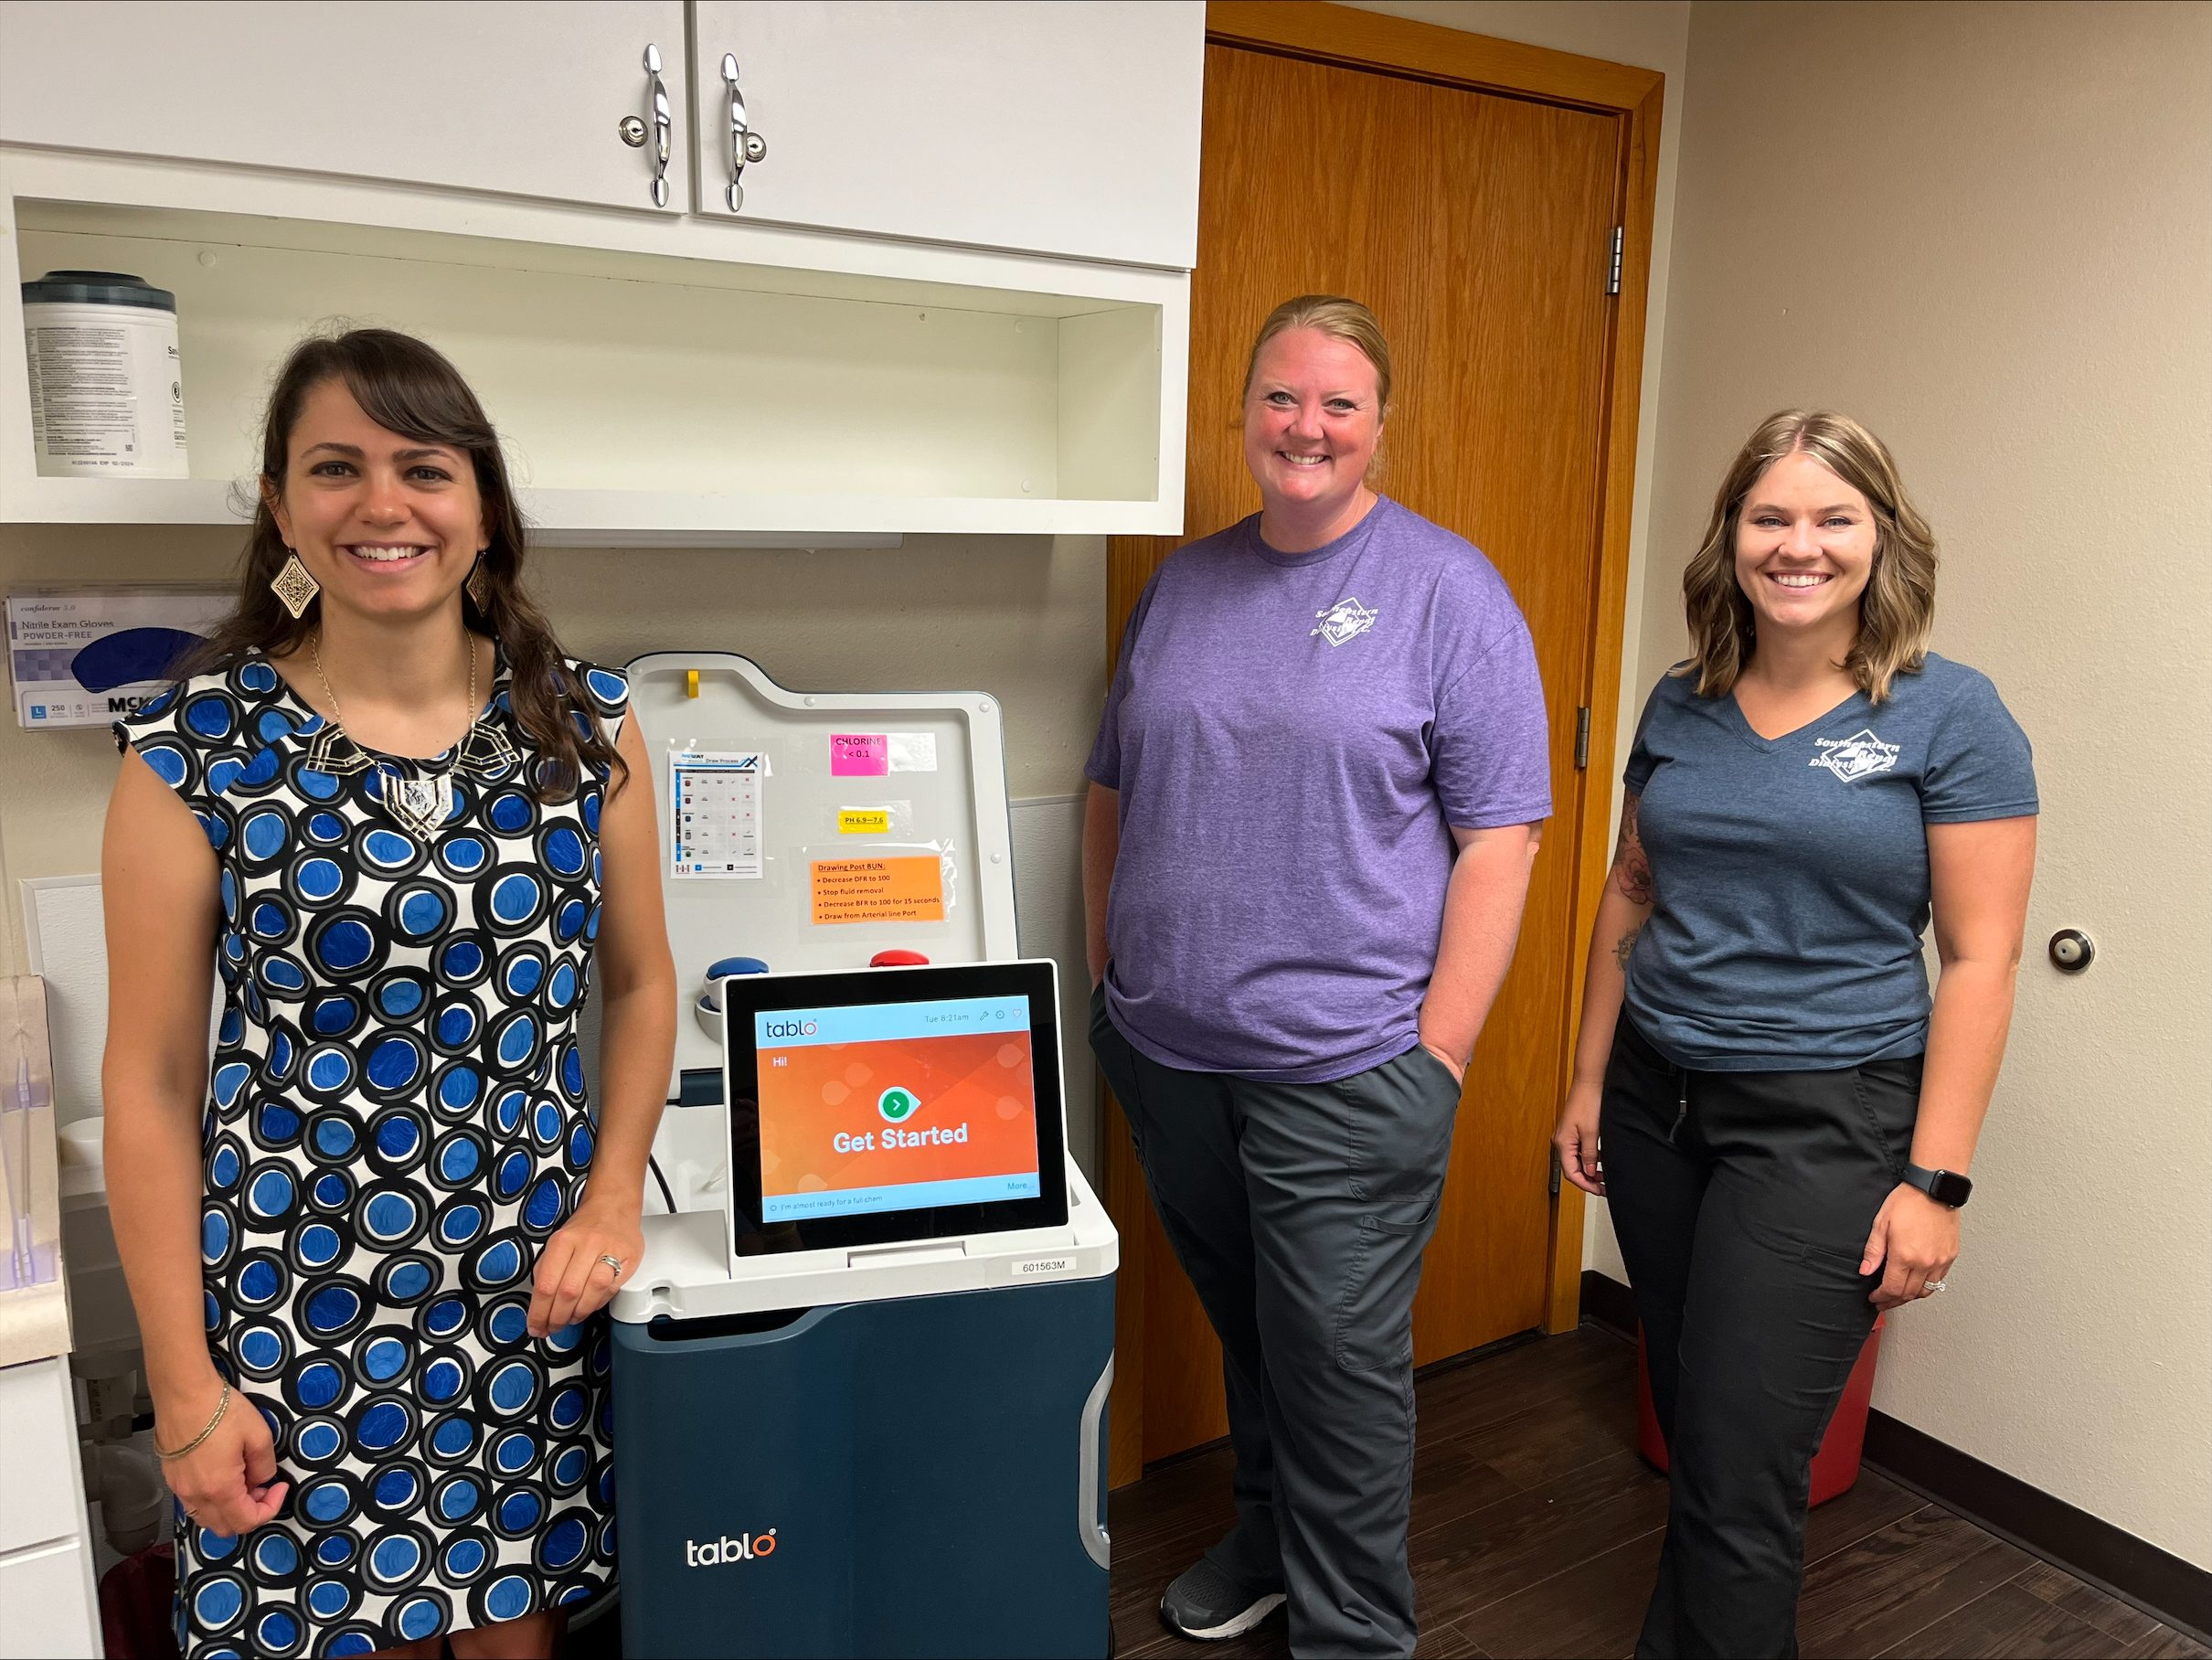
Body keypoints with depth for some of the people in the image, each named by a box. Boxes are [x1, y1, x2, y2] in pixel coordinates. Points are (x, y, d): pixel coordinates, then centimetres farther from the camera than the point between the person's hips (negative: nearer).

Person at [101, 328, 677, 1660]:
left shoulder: (585, 724, -3)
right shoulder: (195, 752, -9)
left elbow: (641, 983, 6)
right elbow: (151, 1079, -5)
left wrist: (614, 1201, -4)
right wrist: (185, 1385, -4)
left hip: (531, 1281, 2)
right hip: (293, 1289, -1)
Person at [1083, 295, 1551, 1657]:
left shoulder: (1447, 589, -6)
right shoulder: (1184, 582, 9)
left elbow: (1501, 832, -10)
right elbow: (1114, 789, 15)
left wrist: (1439, 1051, -15)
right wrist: (1110, 971, 10)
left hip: (1344, 1066, -5)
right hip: (1167, 1049, 5)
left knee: (1338, 1360, 5)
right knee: (1243, 1326, 21)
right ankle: (1267, 1540, 44)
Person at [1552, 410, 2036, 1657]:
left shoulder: (1949, 715, -8)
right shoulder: (1683, 707, 6)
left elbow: (1980, 960, -9)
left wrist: (1935, 1181, -12)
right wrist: (1590, 1079, 12)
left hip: (1824, 1121, -4)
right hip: (1656, 1100, 5)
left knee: (1740, 1474, -2)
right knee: (1689, 1429, 19)